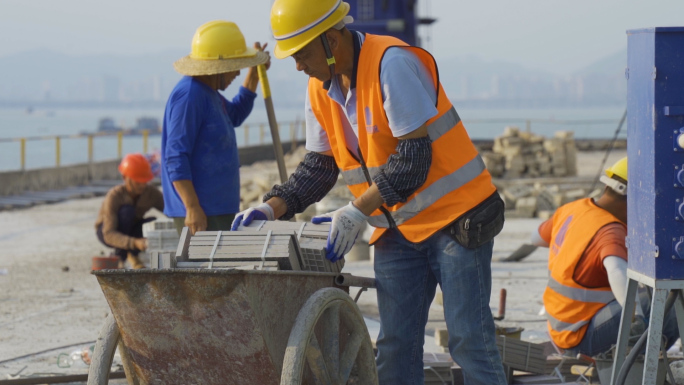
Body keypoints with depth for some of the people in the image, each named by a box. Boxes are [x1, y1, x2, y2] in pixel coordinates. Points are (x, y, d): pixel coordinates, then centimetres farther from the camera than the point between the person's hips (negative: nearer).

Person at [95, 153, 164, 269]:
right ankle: (119, 258, -20)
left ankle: (132, 255, -4)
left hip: (132, 231, 4)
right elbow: (109, 235, -39)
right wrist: (134, 243, -55)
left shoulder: (151, 192, -19)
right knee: (127, 210, -35)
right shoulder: (114, 196, -32)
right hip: (105, 231, -4)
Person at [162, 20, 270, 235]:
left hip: (217, 208, 11)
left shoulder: (207, 92, 14)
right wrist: (192, 207, -25)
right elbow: (175, 157, -22)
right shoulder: (188, 96, -17)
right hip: (200, 213, -11)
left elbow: (235, 115, 35)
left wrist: (253, 76, 22)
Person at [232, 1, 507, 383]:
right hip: (397, 229, 7)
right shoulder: (320, 90, 3)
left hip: (454, 217, -7)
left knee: (469, 338, -6)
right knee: (395, 345, 6)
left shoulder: (391, 64, -21)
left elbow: (415, 155, -22)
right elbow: (321, 165, 10)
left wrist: (359, 211, -24)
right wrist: (273, 208, -4)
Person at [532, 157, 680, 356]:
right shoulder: (611, 233, -25)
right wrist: (635, 313, -60)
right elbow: (617, 271, -48)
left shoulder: (572, 209, 1)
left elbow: (538, 238, 22)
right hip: (582, 337, -9)